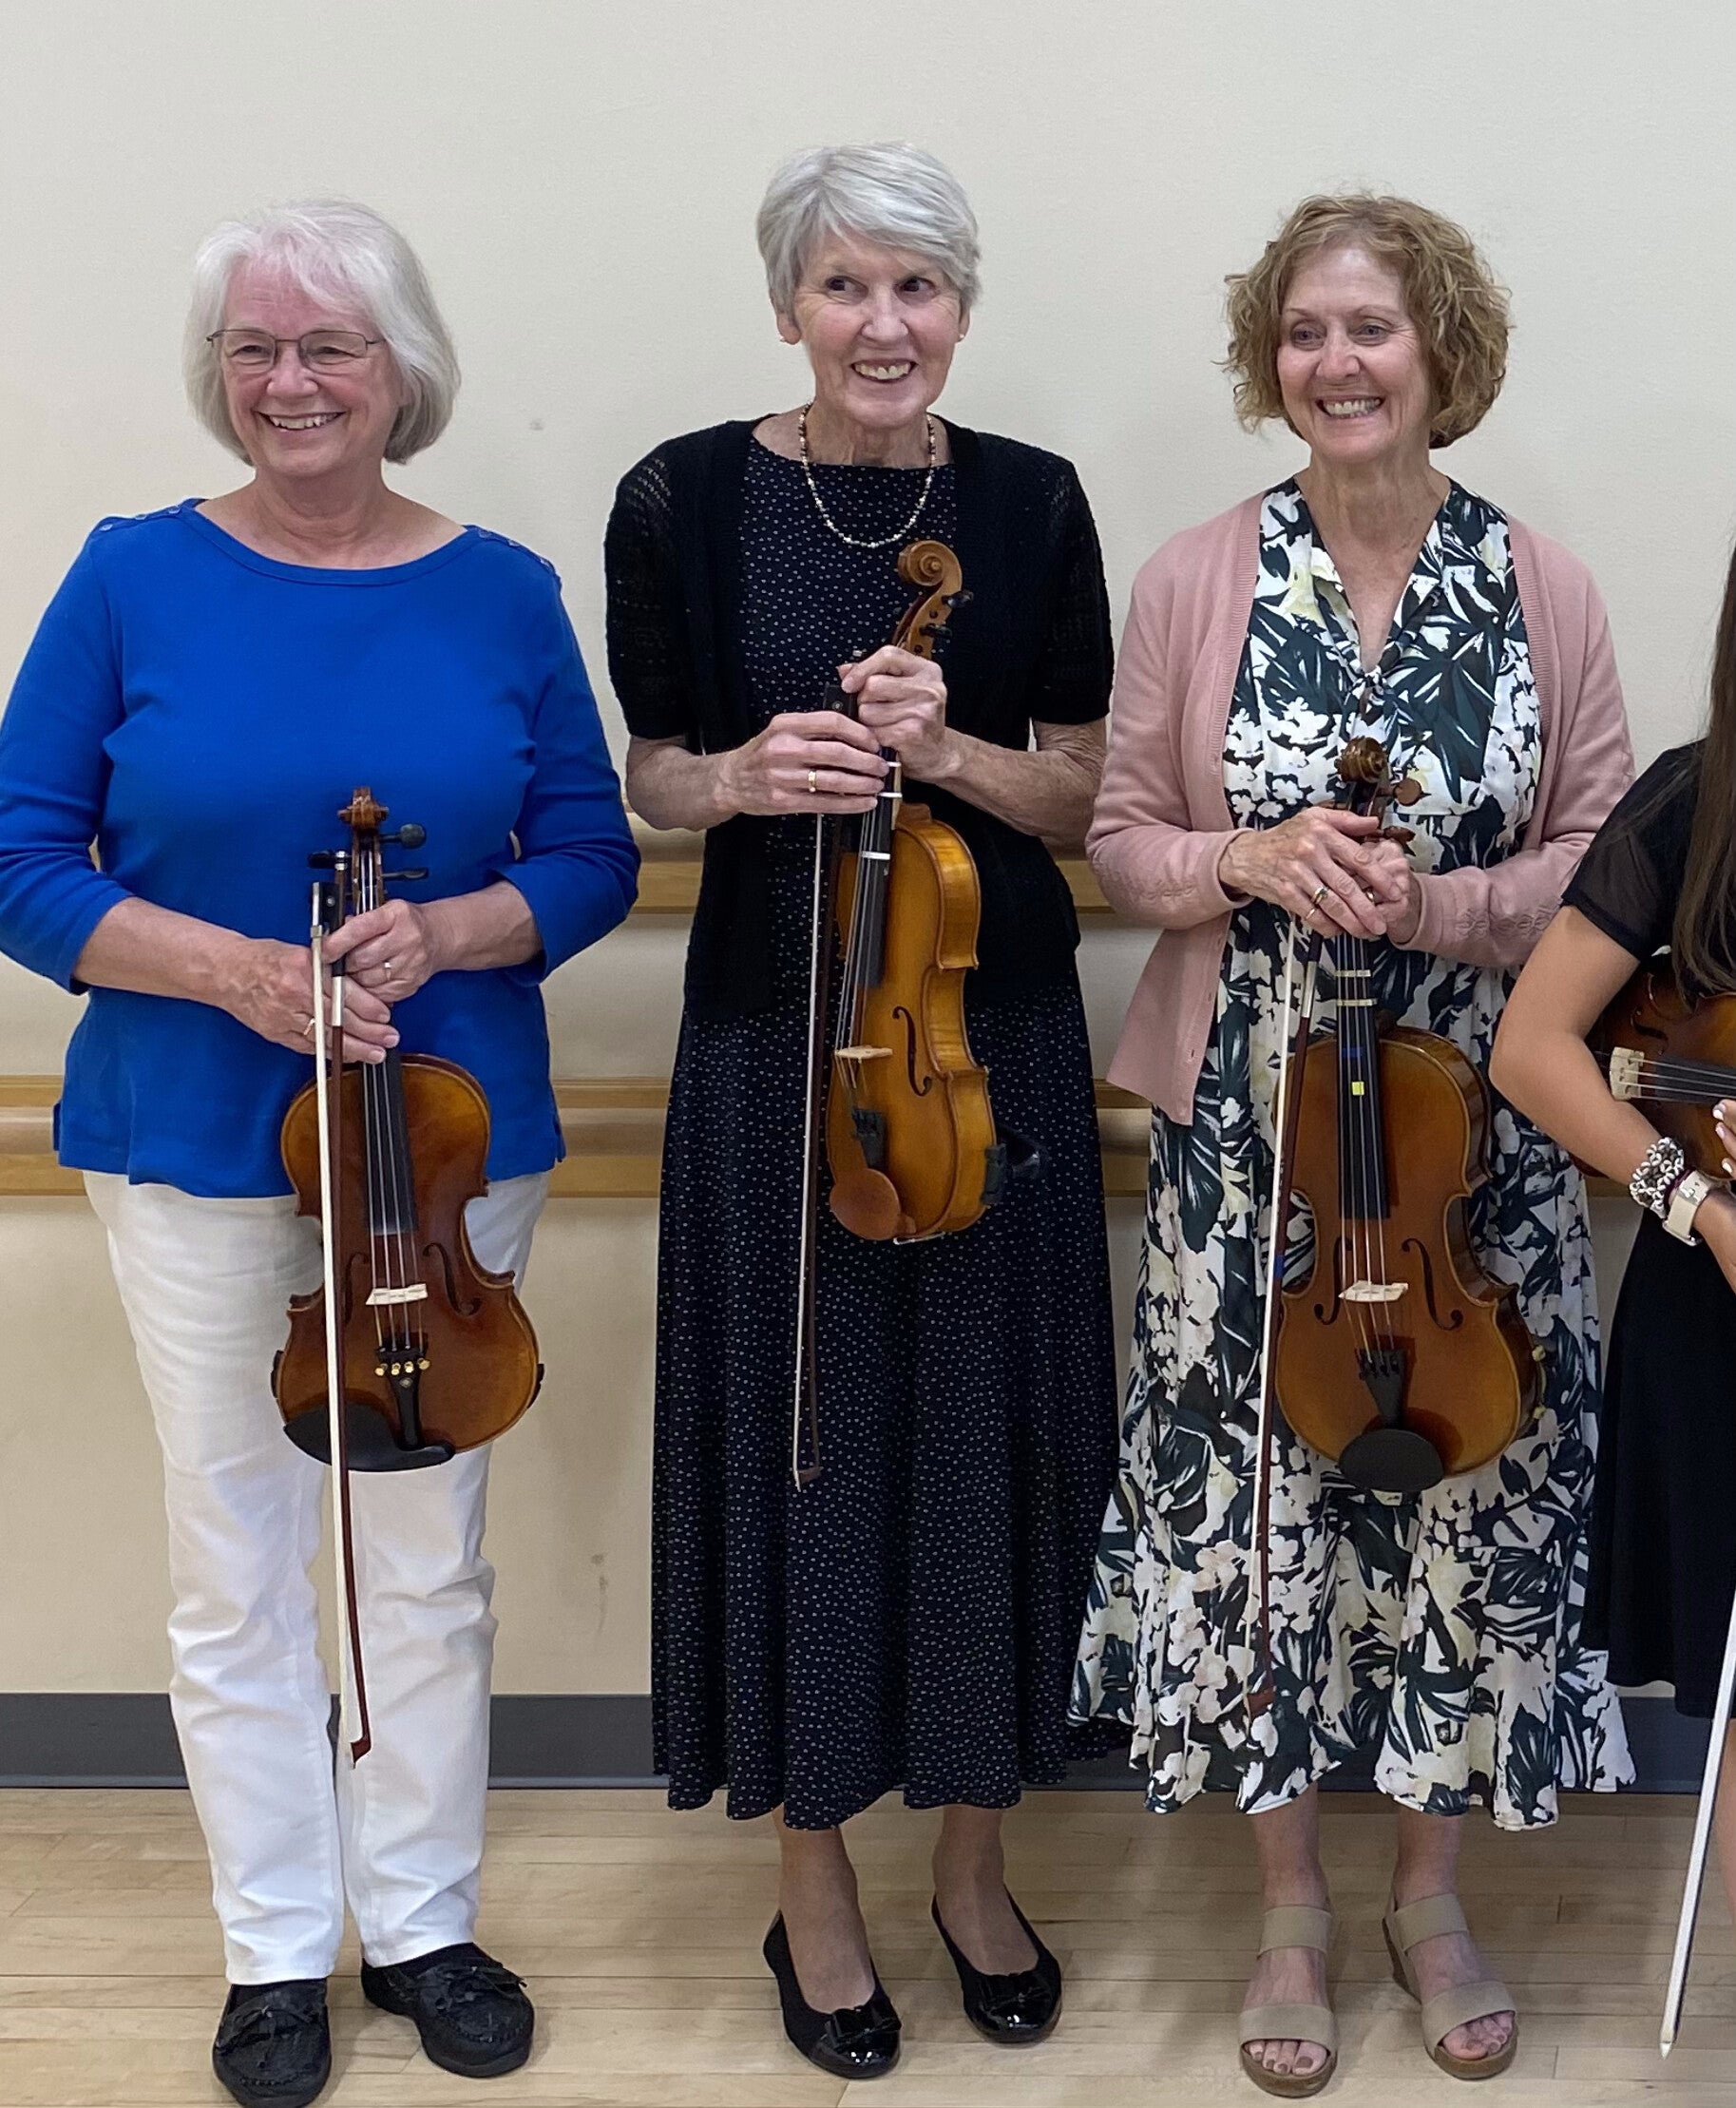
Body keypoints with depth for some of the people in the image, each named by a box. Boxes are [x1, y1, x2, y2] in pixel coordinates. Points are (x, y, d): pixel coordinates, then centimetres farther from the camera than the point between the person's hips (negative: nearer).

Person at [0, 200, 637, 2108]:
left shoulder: (500, 593, 0)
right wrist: (231, 966, -19)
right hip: (196, 1147, -1)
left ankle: (424, 1924, 29)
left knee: (428, 1560, 11)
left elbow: (589, 861, 3)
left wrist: (437, 934, -17)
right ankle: (277, 1950, 26)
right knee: (236, 1562, 9)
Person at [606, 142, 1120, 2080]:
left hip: (994, 1032, 1)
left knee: (986, 1431, 8)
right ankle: (814, 1882, 25)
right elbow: (651, 777, 5)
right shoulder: (686, 500, -3)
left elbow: (1084, 790, 3)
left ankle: (973, 1860, 29)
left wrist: (949, 753, -16)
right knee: (797, 1432, 6)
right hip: (776, 1037, -1)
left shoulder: (1031, 502, 0)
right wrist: (746, 778, -17)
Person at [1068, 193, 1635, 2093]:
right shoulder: (1196, 584, -1)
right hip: (1248, 1124, 0)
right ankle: (1290, 1910, 27)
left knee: (1470, 1485, 8)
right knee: (1247, 1489, 5)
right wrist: (1250, 863, -17)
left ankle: (1430, 1896, 31)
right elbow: (1120, 839, 3)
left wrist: (1446, 904, -16)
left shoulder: (1543, 594, 0)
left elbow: (1603, 863, 3)